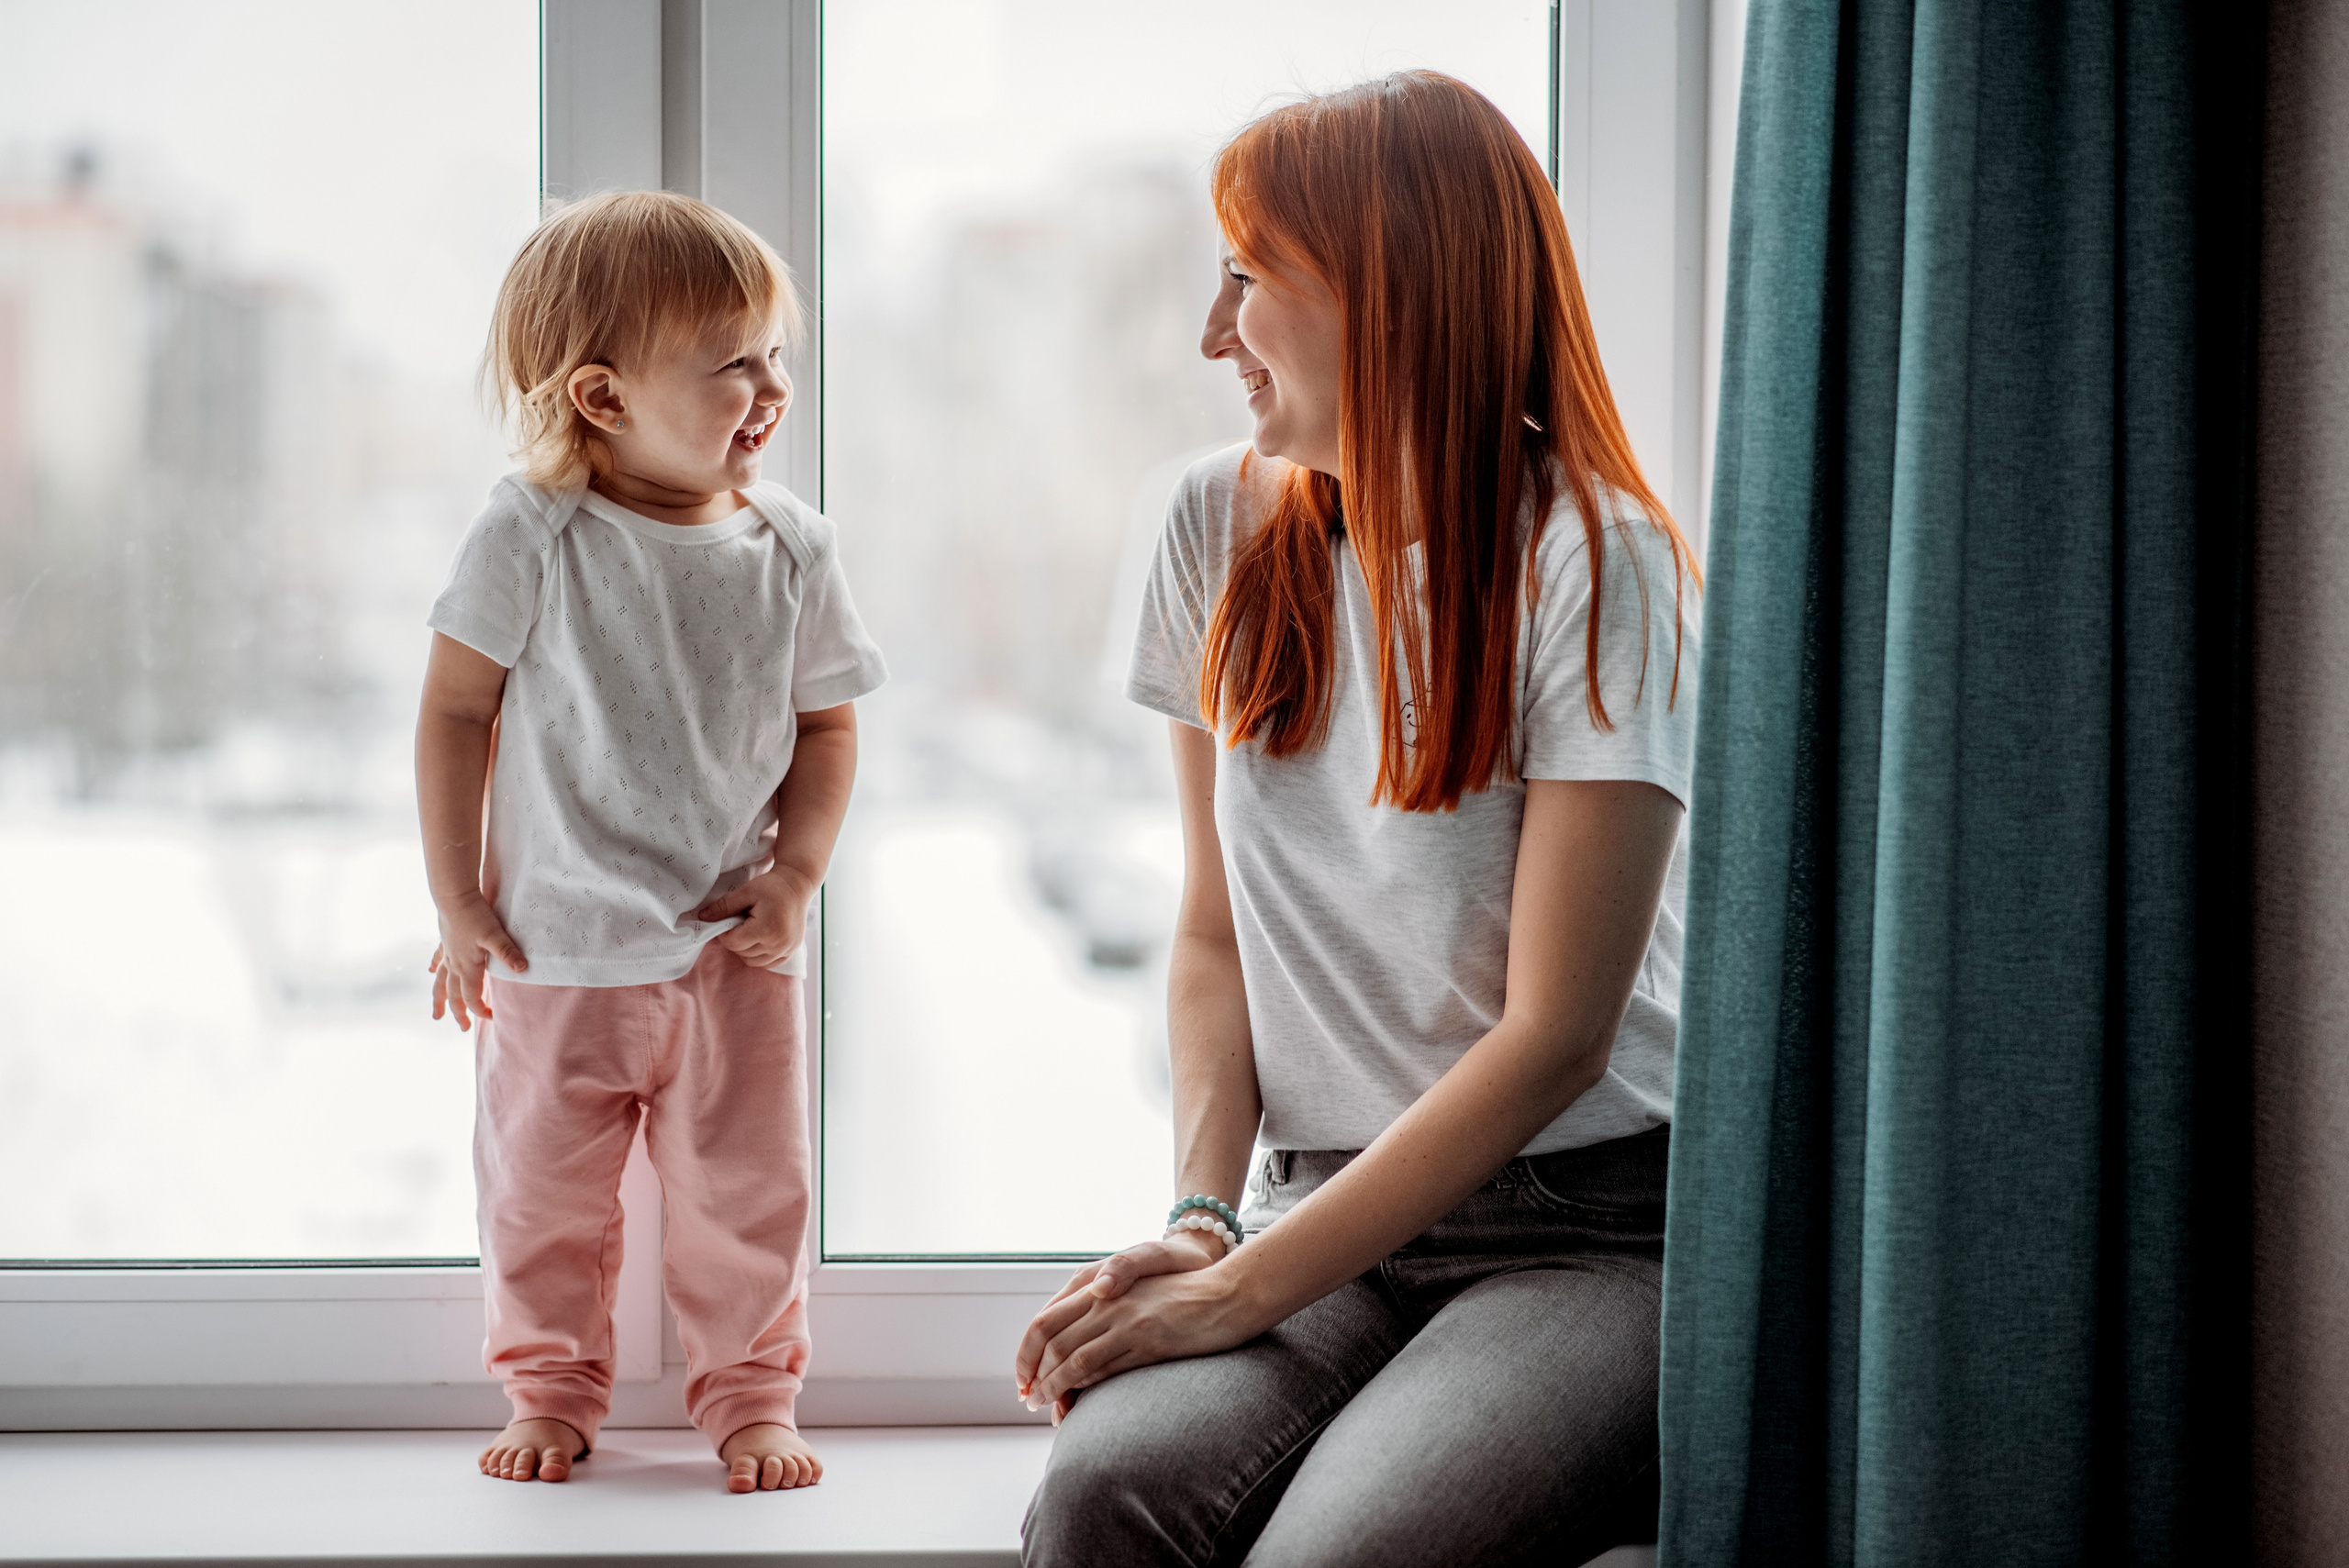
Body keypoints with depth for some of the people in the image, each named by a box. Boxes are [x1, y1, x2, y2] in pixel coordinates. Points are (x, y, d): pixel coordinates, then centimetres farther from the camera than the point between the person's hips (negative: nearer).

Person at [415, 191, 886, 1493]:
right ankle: (554, 1394, 30)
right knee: (544, 1194, 10)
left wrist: (796, 874, -6)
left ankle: (748, 1398, 25)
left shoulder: (788, 547, -4)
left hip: (731, 950, 2)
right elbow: (456, 710, -8)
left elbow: (827, 720, 5)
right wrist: (458, 901, -8)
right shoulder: (532, 538, -13)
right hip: (556, 947, -2)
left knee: (746, 1192, 7)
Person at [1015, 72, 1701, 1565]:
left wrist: (1249, 1287, -16)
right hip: (1336, 1216, 4)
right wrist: (1198, 1216, -5)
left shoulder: (1596, 568, -9)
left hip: (1589, 1226, -4)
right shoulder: (1225, 527, 9)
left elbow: (1554, 1037, -13)